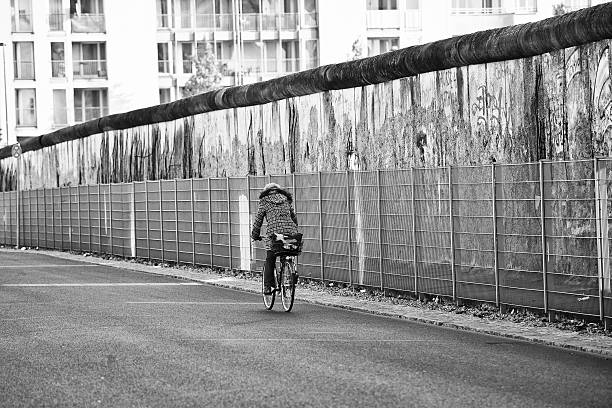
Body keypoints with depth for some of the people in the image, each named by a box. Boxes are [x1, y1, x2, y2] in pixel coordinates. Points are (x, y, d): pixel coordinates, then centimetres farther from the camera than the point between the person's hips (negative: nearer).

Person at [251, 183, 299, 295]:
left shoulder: (264, 202, 11)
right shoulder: (286, 200, 21)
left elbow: (258, 220, 12)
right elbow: (294, 218, 25)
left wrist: (255, 235, 23)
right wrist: (295, 231, 36)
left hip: (273, 233, -3)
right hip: (290, 232, 3)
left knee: (269, 262, 5)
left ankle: (267, 287, 0)